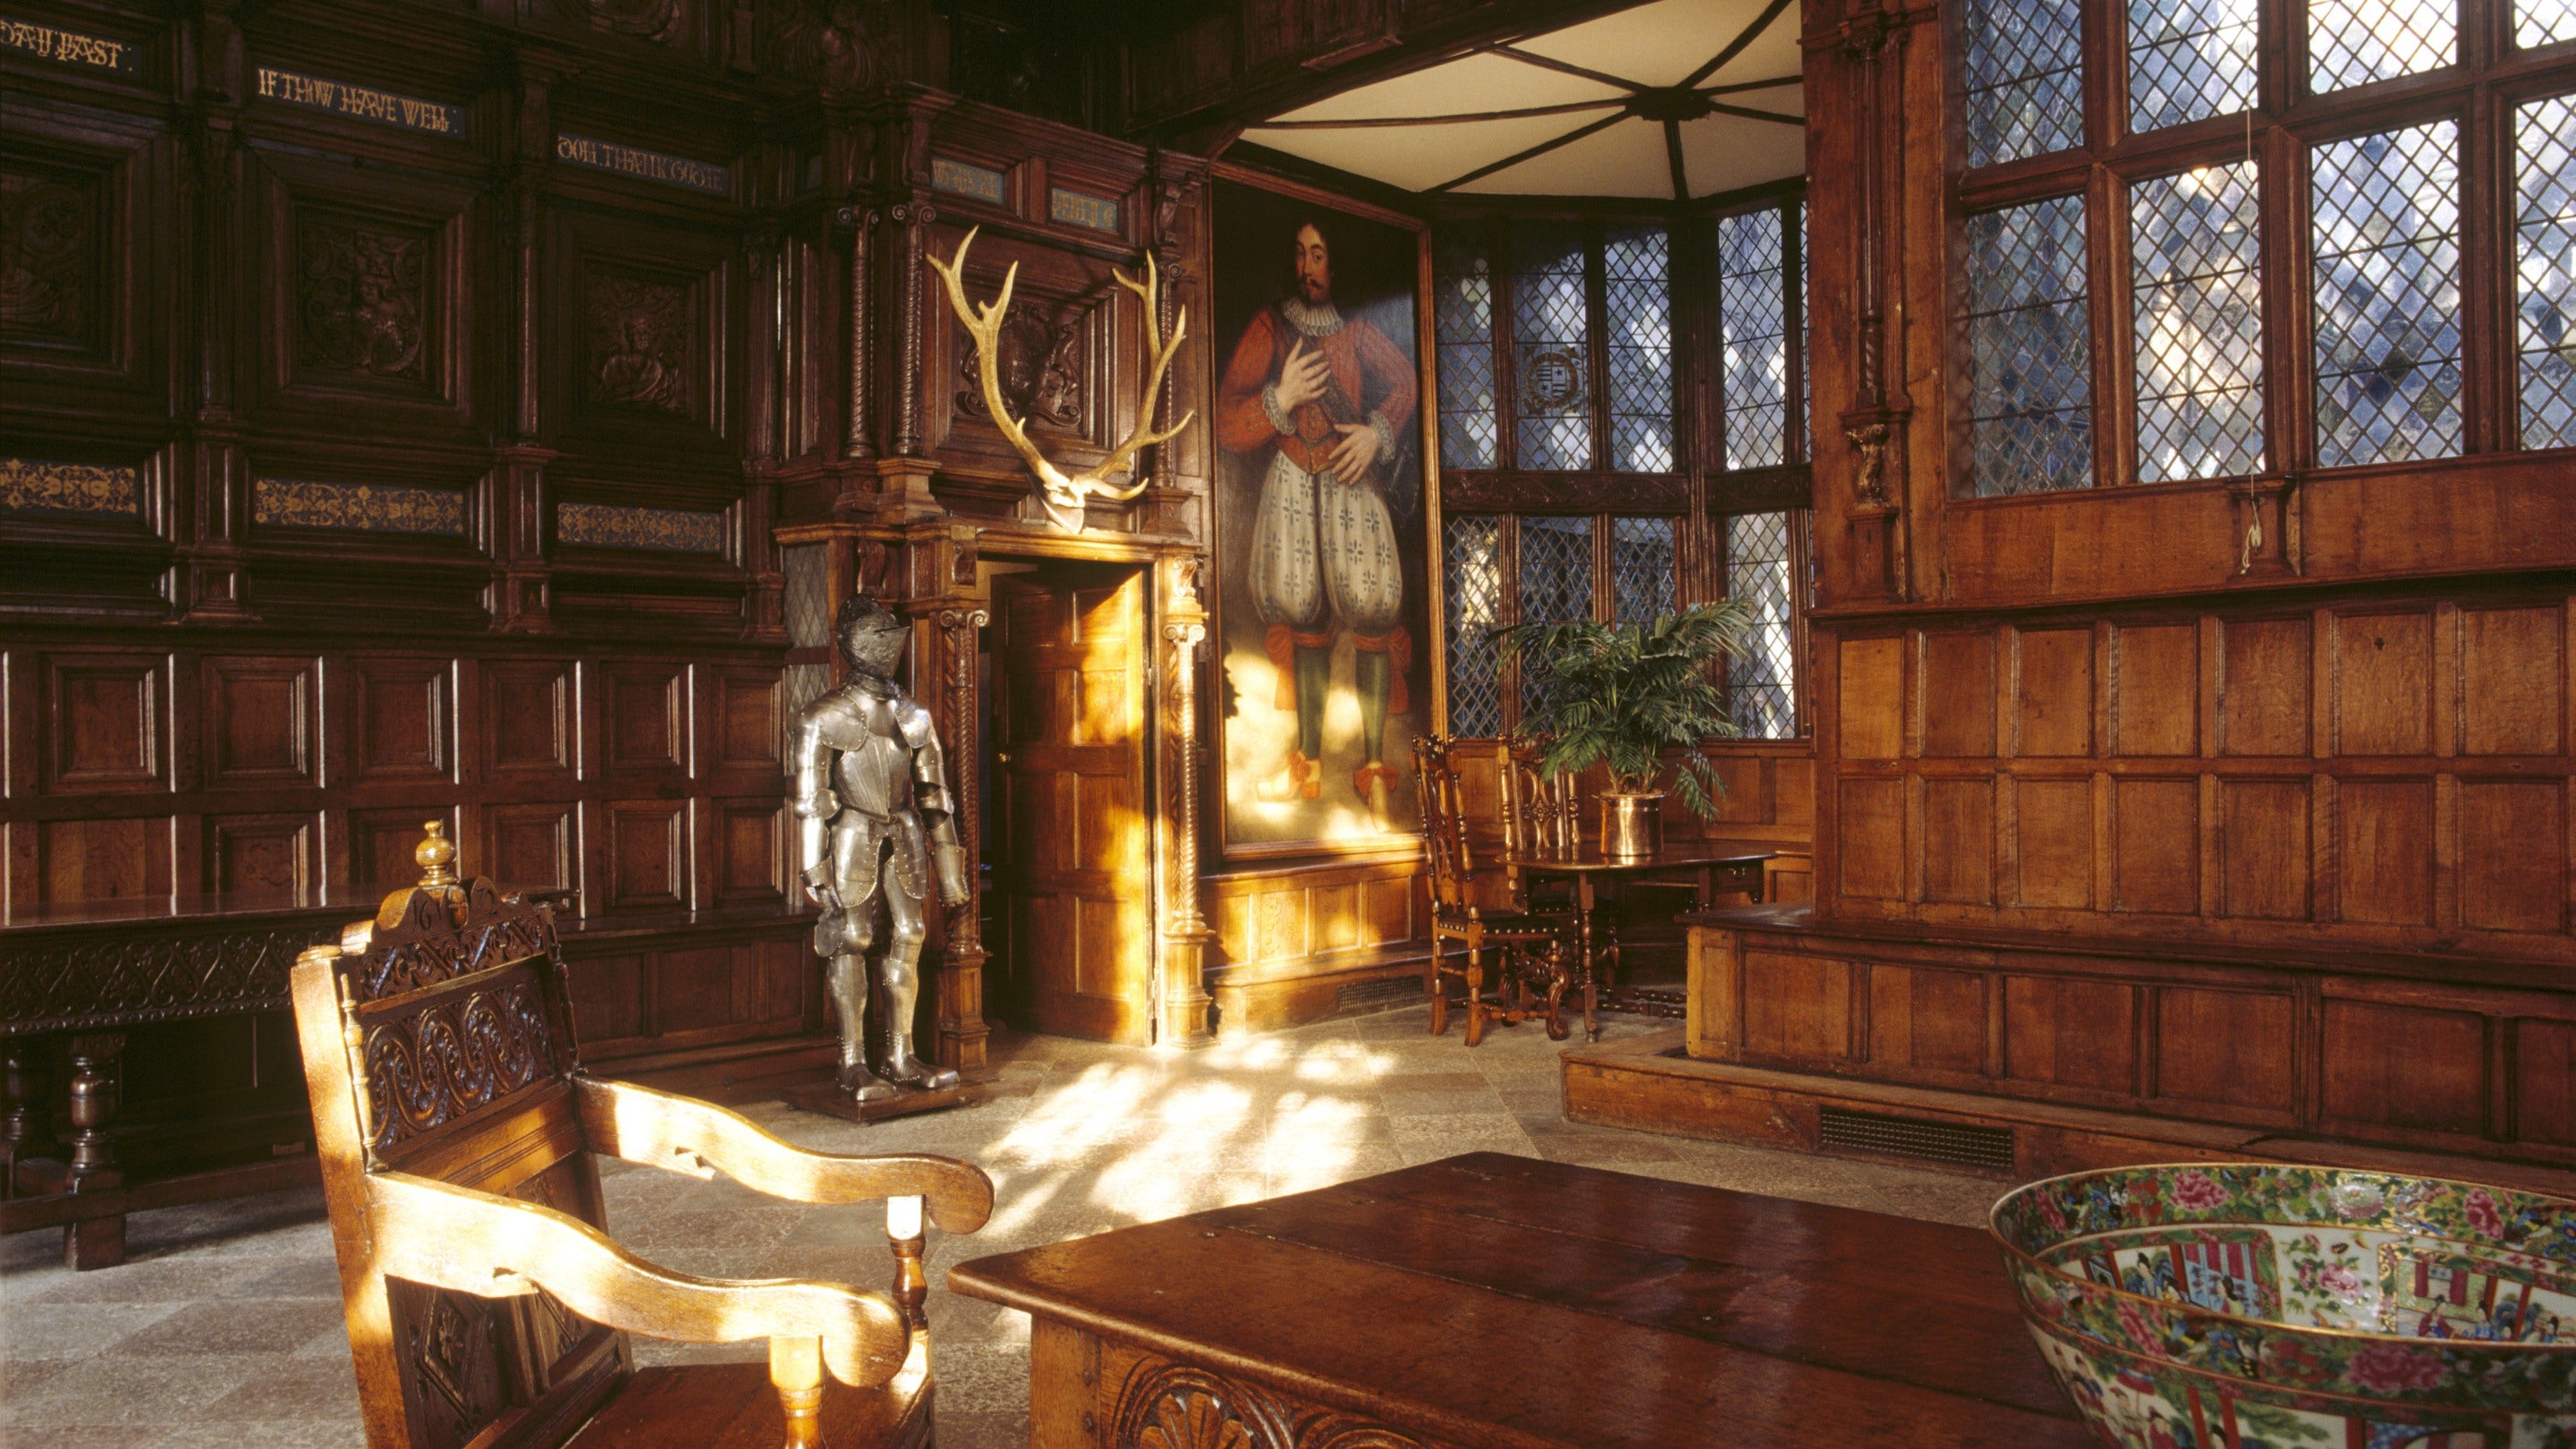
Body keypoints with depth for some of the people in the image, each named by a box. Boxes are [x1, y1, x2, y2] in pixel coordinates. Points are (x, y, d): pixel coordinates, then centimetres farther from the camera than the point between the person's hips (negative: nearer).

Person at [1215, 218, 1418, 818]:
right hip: (1292, 486, 1)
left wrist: (1378, 432, -1)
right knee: (1305, 619, 3)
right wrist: (1281, 399, -20)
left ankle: (1374, 767, -7)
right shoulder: (1268, 327, -2)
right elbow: (1228, 425, -5)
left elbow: (1403, 380, 17)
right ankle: (1309, 763, 12)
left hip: (1354, 481, 0)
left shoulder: (1358, 330, 0)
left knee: (1372, 609, -12)